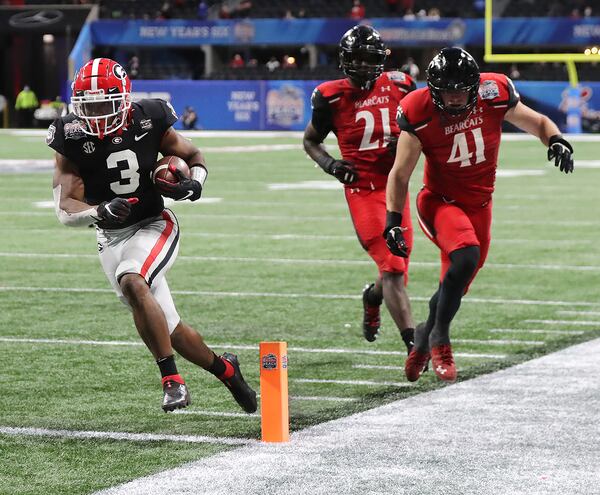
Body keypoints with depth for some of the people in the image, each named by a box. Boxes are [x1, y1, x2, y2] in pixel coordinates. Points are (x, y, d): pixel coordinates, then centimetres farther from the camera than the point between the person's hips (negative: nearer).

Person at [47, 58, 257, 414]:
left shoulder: (149, 123, -12)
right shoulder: (73, 139, -12)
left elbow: (194, 156, 5)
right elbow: (65, 209, -16)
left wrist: (193, 185, -18)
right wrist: (100, 212, -36)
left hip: (154, 225, -3)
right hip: (112, 238, 3)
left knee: (131, 282, -34)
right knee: (171, 331, 4)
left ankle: (172, 381, -27)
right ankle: (225, 370, 32)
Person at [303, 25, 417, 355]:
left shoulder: (398, 87, 4)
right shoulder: (332, 97, -3)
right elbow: (310, 141, 12)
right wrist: (330, 164, -7)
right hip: (361, 190, -4)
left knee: (397, 268, 11)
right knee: (392, 268, -15)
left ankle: (372, 297, 47)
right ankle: (412, 341, -20)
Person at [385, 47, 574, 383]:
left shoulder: (494, 97, -13)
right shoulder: (420, 115, -18)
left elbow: (538, 123, 3)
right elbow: (400, 175, -8)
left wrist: (557, 141, -18)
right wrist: (393, 222, -13)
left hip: (479, 205, 4)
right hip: (440, 202, -4)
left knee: (456, 287, 9)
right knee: (466, 257, -31)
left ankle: (426, 335, 39)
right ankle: (440, 337, -13)